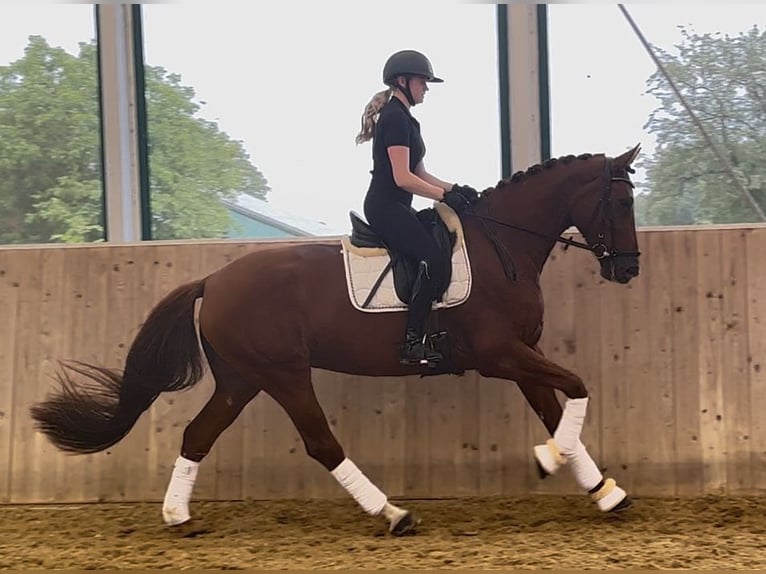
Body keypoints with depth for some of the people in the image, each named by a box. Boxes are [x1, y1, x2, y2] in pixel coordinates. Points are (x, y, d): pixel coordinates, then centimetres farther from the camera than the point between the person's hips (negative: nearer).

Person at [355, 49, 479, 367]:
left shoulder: (402, 118, 19)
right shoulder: (395, 118, -14)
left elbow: (419, 173, 19)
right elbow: (403, 178, -20)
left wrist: (453, 188, 7)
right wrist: (446, 195, -16)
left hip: (393, 208, 11)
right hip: (386, 208, -11)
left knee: (449, 243, 12)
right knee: (434, 258, -23)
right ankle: (413, 343, -24)